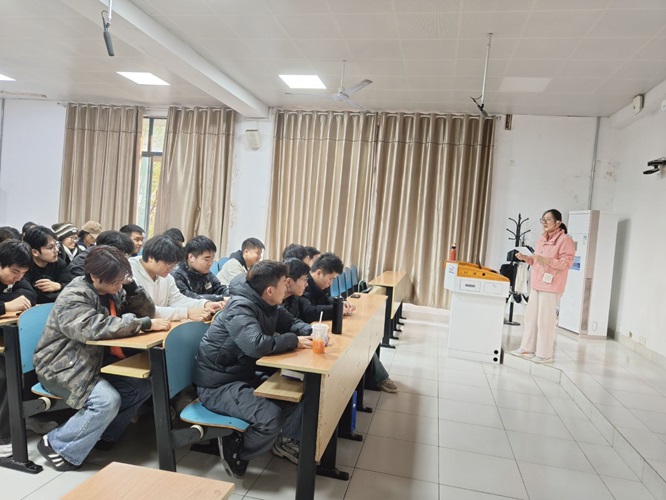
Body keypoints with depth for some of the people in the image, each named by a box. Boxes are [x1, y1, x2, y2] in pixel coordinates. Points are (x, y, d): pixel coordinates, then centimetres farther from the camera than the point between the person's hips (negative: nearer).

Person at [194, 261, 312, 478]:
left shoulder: (267, 305, 2)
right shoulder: (240, 308, -26)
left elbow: (290, 322, 15)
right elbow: (257, 344, -42)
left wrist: (310, 331, -8)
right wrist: (293, 340, -27)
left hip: (244, 376, 9)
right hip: (218, 384, -9)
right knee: (271, 416, -27)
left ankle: (288, 440, 19)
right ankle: (236, 451, 0)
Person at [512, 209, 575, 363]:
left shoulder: (565, 240, -10)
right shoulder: (542, 239, 15)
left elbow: (566, 262, -17)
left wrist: (546, 260, -25)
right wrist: (525, 258, 5)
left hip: (551, 286, -9)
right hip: (537, 284, 9)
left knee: (545, 320, -5)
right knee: (531, 316, 13)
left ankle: (545, 354, 5)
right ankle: (527, 348, 23)